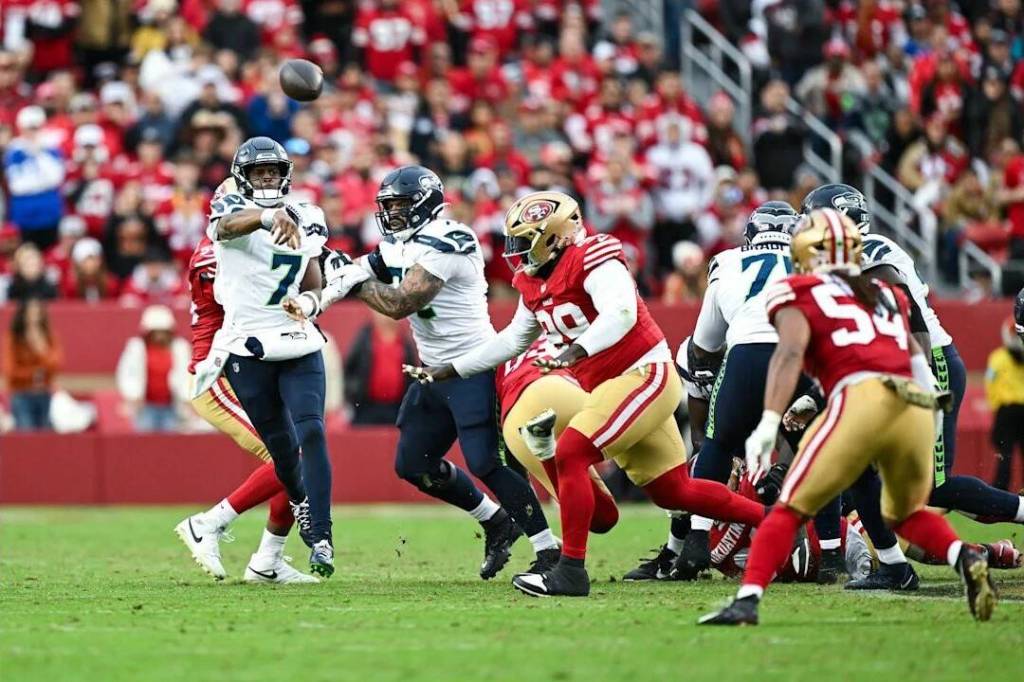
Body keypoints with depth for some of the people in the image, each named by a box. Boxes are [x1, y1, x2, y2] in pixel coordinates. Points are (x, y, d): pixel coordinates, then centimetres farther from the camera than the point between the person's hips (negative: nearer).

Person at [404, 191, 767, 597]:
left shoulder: (592, 260, -16)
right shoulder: (535, 283, 11)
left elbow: (621, 312, -33)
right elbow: (514, 339, 25)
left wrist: (576, 350, -47)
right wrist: (448, 370, 25)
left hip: (644, 375, -10)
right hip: (608, 385, 10)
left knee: (570, 455, -18)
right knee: (673, 492, 12)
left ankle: (571, 571, -16)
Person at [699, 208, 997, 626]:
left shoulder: (799, 294, 12)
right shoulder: (886, 296, 28)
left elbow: (790, 352, -4)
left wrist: (769, 423, -13)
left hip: (862, 398, -5)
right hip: (918, 407, 5)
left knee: (791, 509, 4)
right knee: (906, 513, 27)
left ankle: (748, 601, -10)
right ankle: (965, 558, 1)